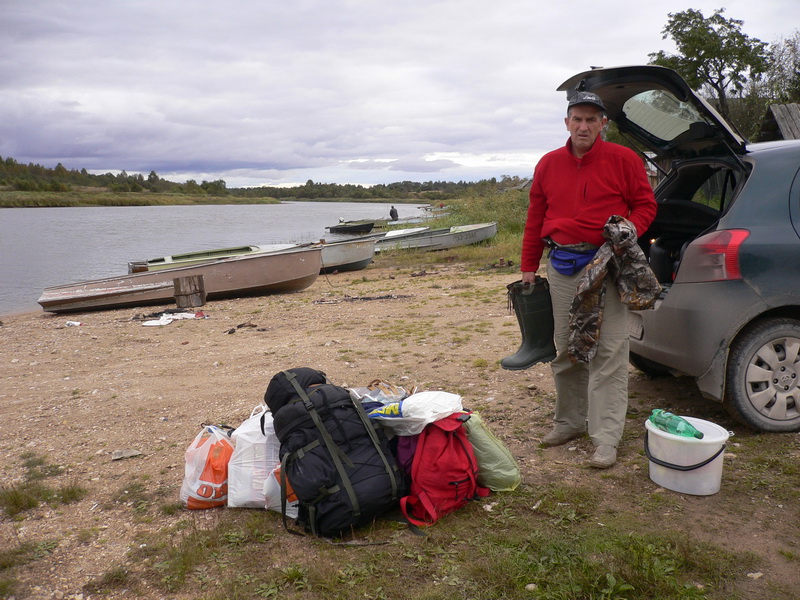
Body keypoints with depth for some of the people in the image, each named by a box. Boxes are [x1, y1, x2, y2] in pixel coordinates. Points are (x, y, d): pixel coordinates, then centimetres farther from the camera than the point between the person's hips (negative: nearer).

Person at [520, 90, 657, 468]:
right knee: (565, 349, 11)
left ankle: (606, 439, 0)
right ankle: (569, 421, 26)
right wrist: (528, 267, 14)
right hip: (561, 267, 4)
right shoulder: (548, 165, 12)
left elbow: (645, 205, 7)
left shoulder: (623, 160, 3)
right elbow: (535, 219, 15)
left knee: (607, 352, -6)